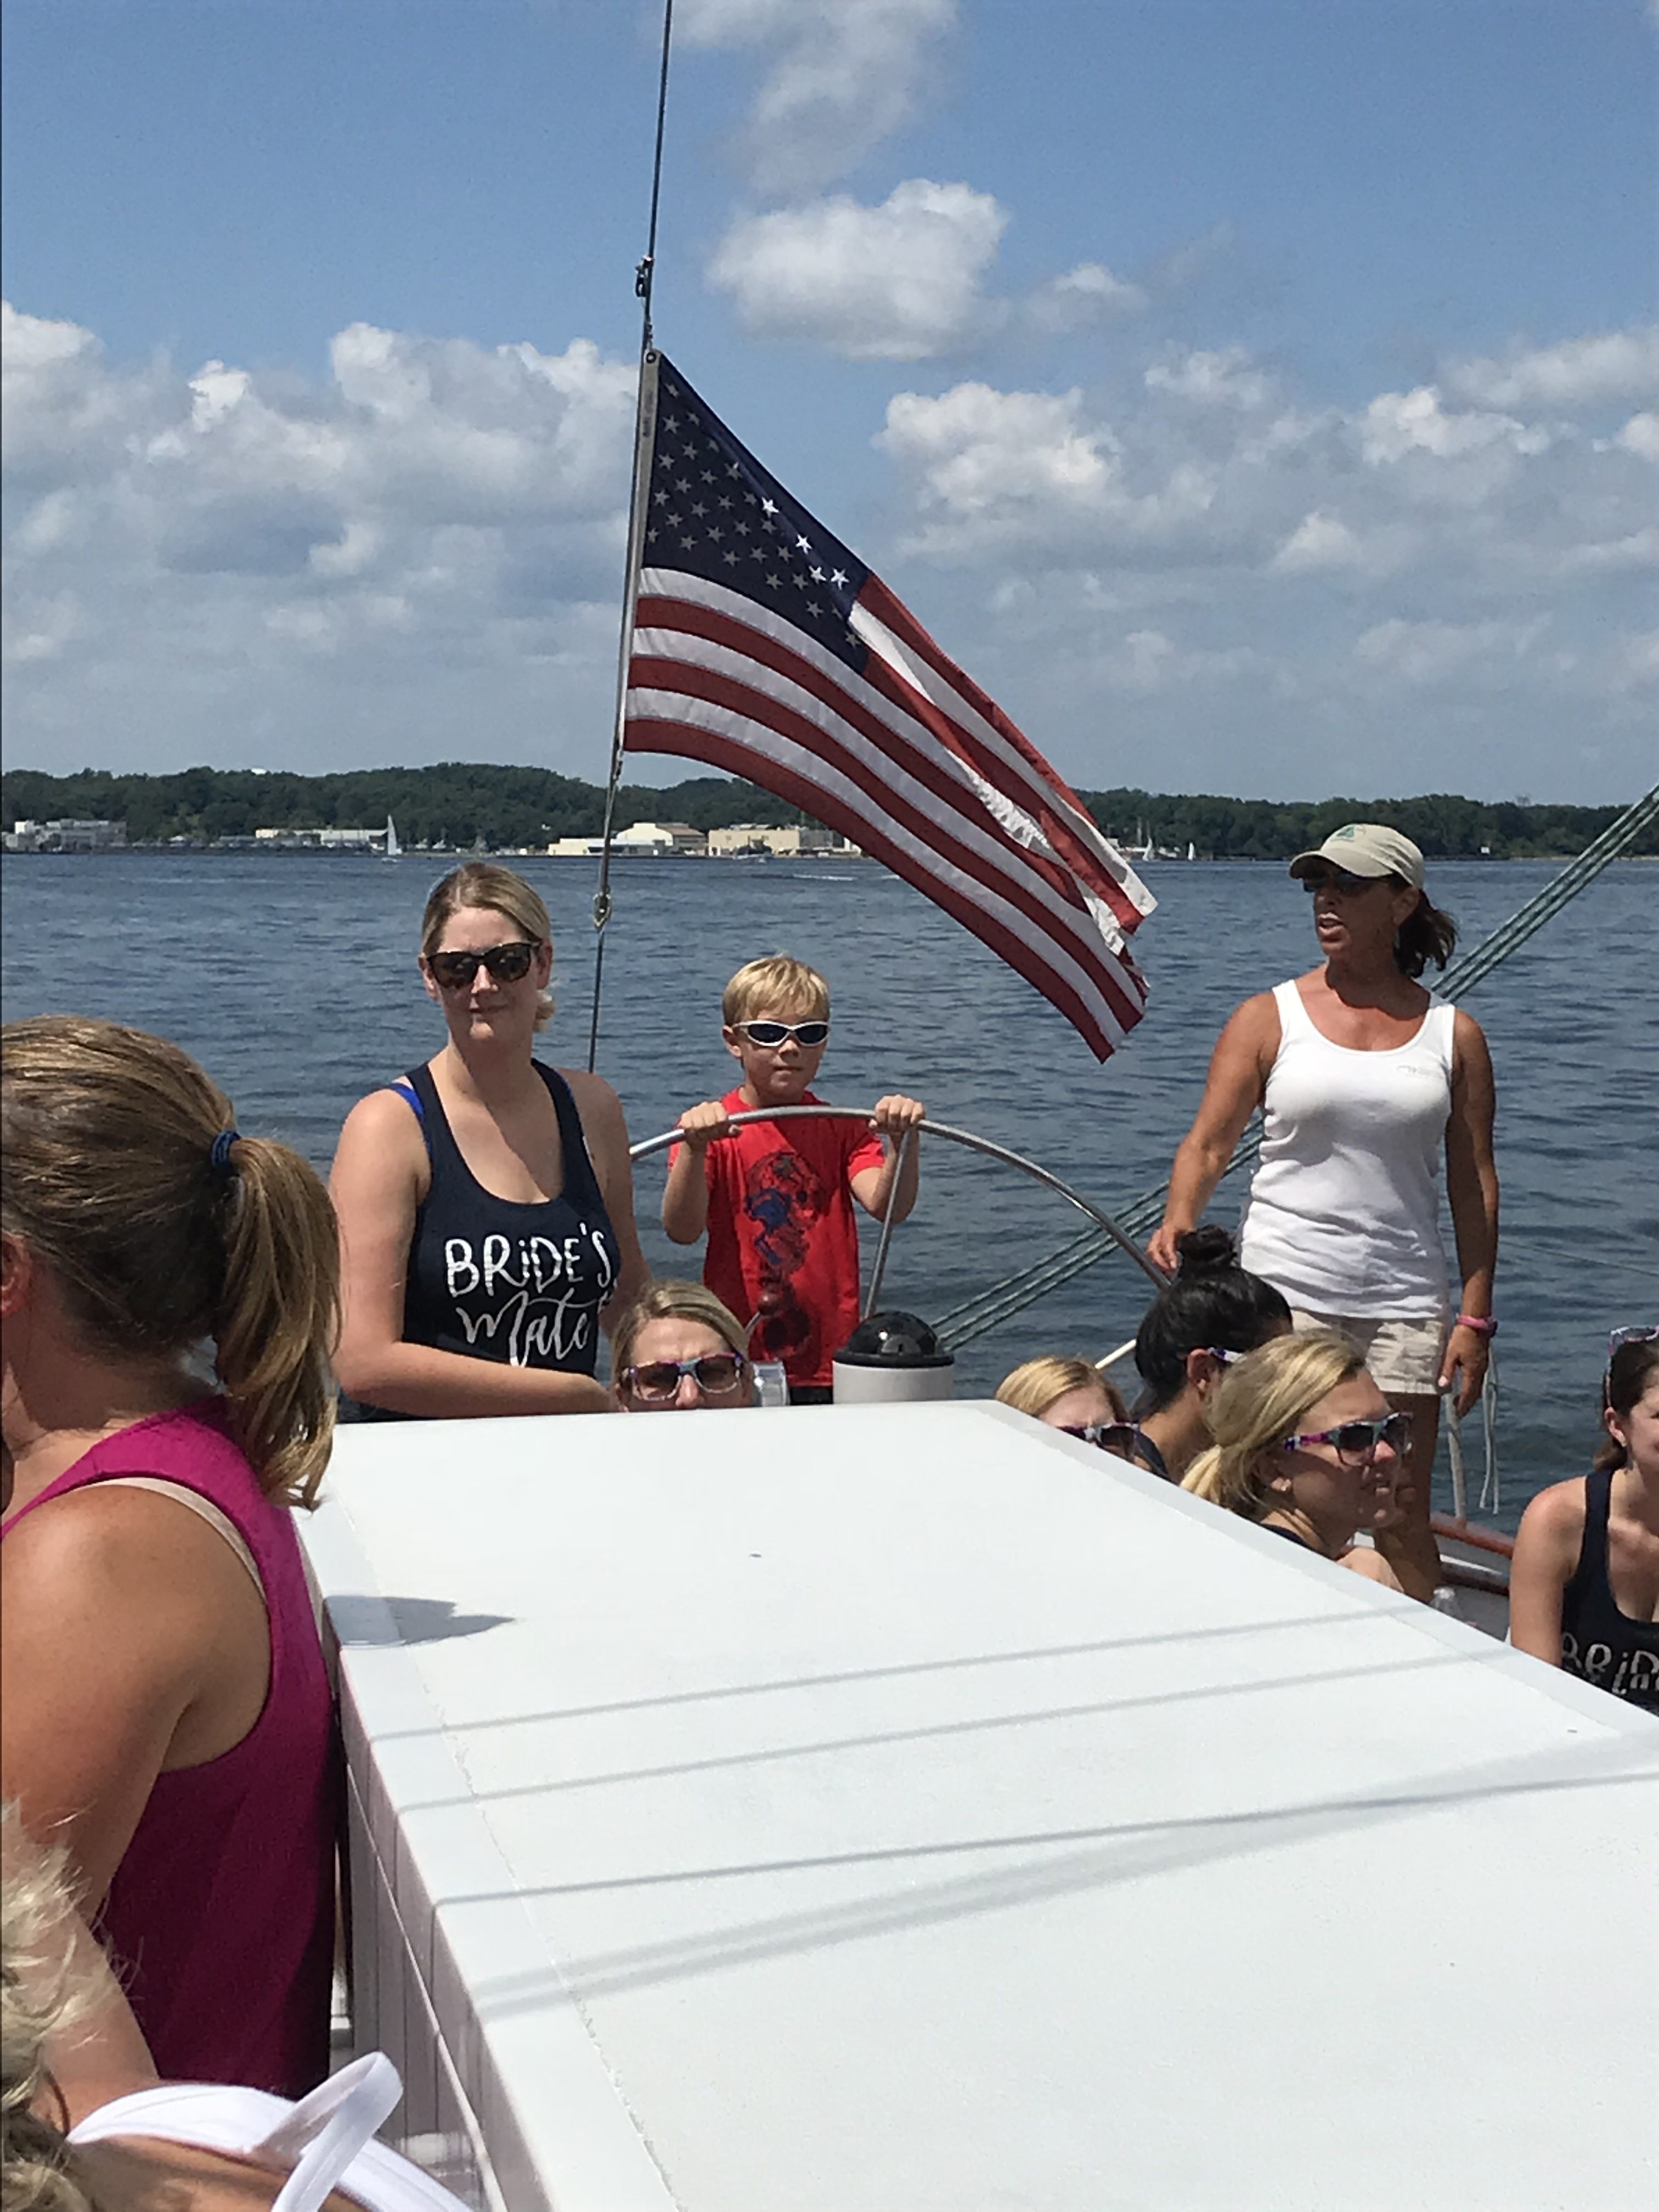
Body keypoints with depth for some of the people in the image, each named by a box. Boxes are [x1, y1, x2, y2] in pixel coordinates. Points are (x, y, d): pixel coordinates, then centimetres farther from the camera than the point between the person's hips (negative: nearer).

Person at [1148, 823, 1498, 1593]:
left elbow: (1473, 1182, 8)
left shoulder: (1454, 1036, 7)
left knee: (1403, 1512, 5)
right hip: (1282, 1294, -1)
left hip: (1404, 1303, 1)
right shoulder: (1269, 1018, 3)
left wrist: (1475, 1316, 2)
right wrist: (1179, 1221, -20)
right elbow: (1208, 1142, 0)